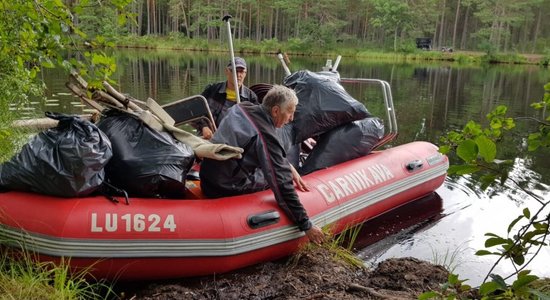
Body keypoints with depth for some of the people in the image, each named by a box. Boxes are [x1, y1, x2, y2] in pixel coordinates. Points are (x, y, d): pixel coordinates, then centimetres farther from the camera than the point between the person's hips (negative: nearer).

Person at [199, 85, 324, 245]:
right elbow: (282, 185, -23)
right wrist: (306, 225, -18)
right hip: (226, 190, -8)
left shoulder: (242, 108, 1)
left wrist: (289, 167, 9)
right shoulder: (266, 135, -23)